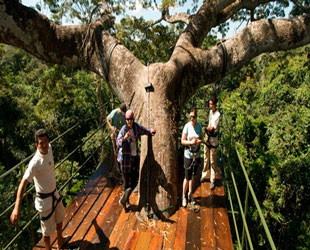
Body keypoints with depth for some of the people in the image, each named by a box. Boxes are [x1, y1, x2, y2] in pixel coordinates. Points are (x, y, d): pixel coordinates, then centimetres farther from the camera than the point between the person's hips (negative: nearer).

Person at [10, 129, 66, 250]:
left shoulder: (49, 149, -11)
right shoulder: (35, 163, -31)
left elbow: (47, 142, 15)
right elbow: (23, 183, -38)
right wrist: (17, 207, -45)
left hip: (55, 194, 8)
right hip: (44, 200, -8)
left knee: (60, 218, 30)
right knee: (47, 230, 11)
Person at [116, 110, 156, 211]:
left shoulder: (136, 126, -2)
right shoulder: (123, 129, -16)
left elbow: (144, 130, 13)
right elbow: (118, 143, -23)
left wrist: (151, 131, -8)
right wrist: (124, 138, -43)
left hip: (135, 157, 5)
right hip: (126, 158, -5)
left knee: (135, 181, 7)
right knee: (127, 182, 7)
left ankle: (123, 199, 27)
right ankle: (127, 202, 31)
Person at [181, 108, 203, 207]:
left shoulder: (199, 125, -3)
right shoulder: (187, 126, -15)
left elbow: (201, 137, 8)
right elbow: (182, 141, -10)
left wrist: (200, 141, -13)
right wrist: (190, 142, -25)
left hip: (197, 154, 4)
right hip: (188, 155, -4)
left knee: (193, 175, 18)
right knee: (187, 177, 2)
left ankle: (190, 194, 37)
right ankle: (183, 196, 23)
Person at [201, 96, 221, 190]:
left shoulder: (217, 115, -21)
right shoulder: (210, 112, 4)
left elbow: (212, 128, -22)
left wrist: (206, 128, -10)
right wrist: (208, 128, 1)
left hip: (213, 141, -7)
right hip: (207, 139, 7)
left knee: (212, 161, 3)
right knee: (206, 159, 18)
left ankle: (212, 181, 15)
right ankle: (204, 175, 34)